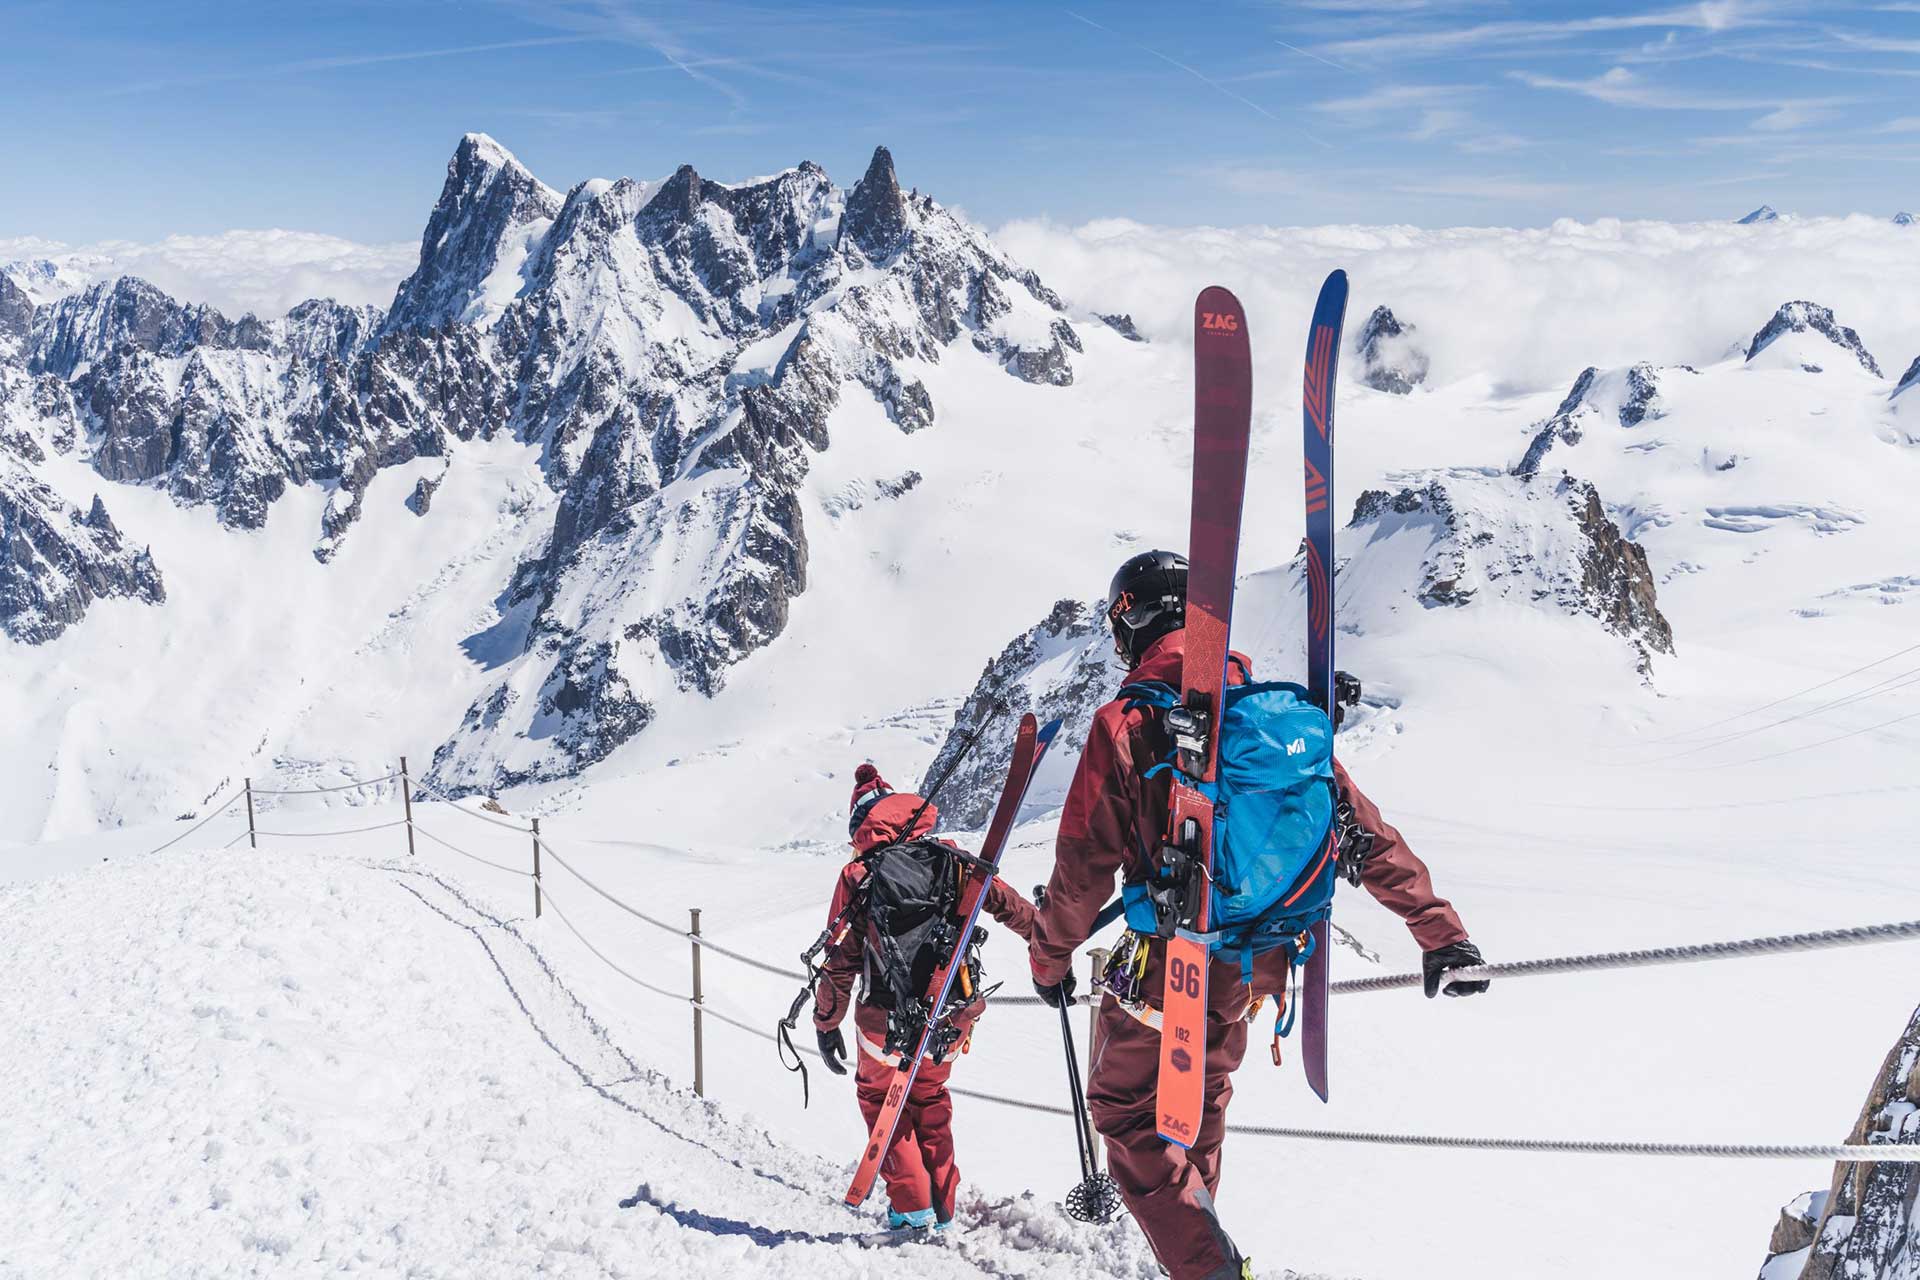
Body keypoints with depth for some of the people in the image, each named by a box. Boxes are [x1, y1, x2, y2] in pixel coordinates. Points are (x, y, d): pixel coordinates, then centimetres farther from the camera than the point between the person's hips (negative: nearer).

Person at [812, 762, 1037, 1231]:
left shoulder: (857, 878, -8)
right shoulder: (949, 857, -3)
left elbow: (840, 963, -5)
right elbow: (1005, 902, 2)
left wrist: (826, 1025, 7)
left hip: (889, 1023, -3)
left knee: (878, 1096, 23)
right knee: (930, 1096, 28)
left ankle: (912, 1206, 16)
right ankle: (943, 1206, 28)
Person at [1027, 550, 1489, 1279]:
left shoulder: (1124, 724, -15)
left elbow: (1084, 865, -11)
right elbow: (1365, 831, -1)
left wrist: (1048, 957, 5)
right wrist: (1440, 930, 6)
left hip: (1172, 965, -6)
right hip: (1256, 965, 6)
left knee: (1125, 1113, 12)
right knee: (1202, 1105, 27)